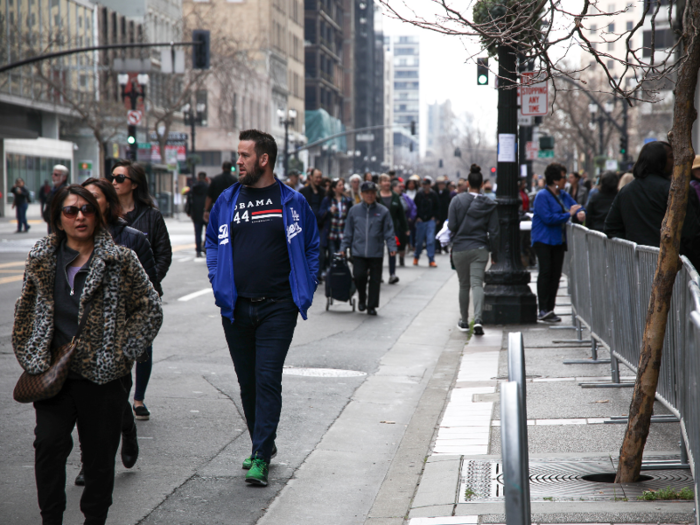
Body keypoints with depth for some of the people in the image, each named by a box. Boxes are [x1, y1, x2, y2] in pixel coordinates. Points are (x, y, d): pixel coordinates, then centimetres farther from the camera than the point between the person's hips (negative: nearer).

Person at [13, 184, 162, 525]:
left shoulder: (118, 260, -1)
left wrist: (123, 350, -4)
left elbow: (150, 309, 2)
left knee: (99, 454, 6)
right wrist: (32, 357, 8)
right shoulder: (42, 259, 7)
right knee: (48, 443, -12)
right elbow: (26, 311, 16)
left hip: (102, 375, -1)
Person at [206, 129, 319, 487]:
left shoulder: (292, 202, 0)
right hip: (236, 308, 4)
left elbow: (311, 247, 9)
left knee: (267, 380, -10)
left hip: (277, 308, -4)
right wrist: (218, 283, 7)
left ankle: (260, 458, -9)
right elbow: (212, 242, 19)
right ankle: (263, 443, 29)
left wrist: (304, 292, 0)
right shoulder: (228, 200, 8)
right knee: (247, 381, 12)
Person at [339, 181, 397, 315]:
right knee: (359, 275, -12)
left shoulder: (383, 212, 4)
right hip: (358, 252, 0)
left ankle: (371, 306, 15)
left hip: (376, 253, 0)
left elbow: (389, 232, 4)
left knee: (375, 279, 2)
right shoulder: (354, 211, 7)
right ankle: (362, 298, 15)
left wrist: (392, 247, -6)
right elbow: (348, 232, 12)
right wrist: (344, 247, 8)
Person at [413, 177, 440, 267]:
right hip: (420, 220, 0)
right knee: (419, 240, 7)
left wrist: (434, 217, 2)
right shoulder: (419, 194, 0)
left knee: (431, 240, -9)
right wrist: (417, 217, -1)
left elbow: (437, 207, 11)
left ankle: (431, 260, -5)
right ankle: (416, 257, 28)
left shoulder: (433, 195, 1)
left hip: (430, 220, 0)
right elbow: (414, 206, 6)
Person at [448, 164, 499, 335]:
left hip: (460, 249, 0)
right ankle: (478, 320, -24)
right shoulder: (489, 204, -1)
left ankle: (464, 321, 23)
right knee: (477, 284, -4)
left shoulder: (457, 200, -6)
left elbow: (452, 226, -8)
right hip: (480, 249, 0)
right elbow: (493, 231, -1)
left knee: (463, 285, 13)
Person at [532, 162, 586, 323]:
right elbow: (548, 218, -20)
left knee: (555, 274, 5)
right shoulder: (542, 196, -11)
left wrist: (581, 212, -5)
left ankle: (550, 309, 9)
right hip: (543, 240, -7)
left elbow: (577, 206, 20)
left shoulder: (564, 195, 14)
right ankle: (543, 310, -15)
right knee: (545, 272, -14)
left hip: (558, 240, 8)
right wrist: (569, 214, -16)